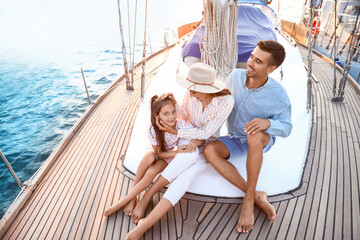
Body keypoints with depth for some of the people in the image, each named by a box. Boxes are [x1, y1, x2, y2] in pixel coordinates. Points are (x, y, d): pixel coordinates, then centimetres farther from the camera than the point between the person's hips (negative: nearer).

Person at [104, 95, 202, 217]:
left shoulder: (181, 124, -27)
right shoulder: (154, 130, -27)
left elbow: (201, 140, -18)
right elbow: (158, 153, -18)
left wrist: (194, 141, -41)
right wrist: (176, 152, -33)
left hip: (169, 156, 0)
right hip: (156, 152, 0)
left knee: (152, 172, -30)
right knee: (148, 158, -36)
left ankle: (125, 200, -15)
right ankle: (132, 197, -19)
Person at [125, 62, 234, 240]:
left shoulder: (226, 102, -29)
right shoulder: (191, 93, -17)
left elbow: (206, 133, -25)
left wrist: (174, 132, -26)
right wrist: (173, 103, -18)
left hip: (208, 143, -3)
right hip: (189, 137, 3)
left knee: (185, 173, -31)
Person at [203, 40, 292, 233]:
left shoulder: (278, 94, -25)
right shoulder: (235, 76, -15)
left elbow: (286, 128, -17)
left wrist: (267, 123, -40)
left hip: (262, 140, -3)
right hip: (235, 139, 4)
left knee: (254, 136, -42)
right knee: (209, 151, -28)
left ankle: (248, 200, -29)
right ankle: (257, 197, -25)